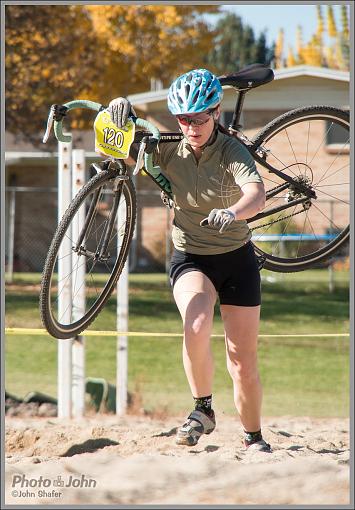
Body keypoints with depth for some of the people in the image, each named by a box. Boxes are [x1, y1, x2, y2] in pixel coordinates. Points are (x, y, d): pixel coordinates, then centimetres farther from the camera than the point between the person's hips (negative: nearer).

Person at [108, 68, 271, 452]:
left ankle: (254, 438, 25)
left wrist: (232, 212, -59)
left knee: (244, 362, 3)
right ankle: (204, 410, -11)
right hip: (189, 258, 1)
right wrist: (121, 109, -27)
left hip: (236, 260, -1)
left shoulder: (231, 151, -18)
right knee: (196, 326, -31)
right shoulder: (169, 150, -8)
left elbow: (257, 194, -36)